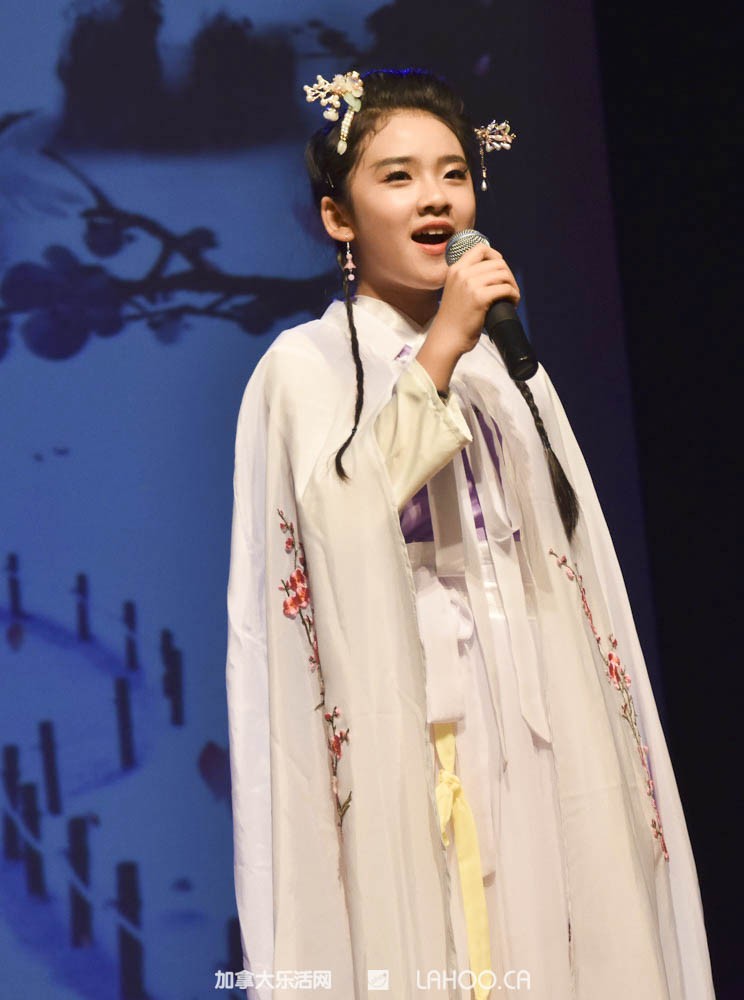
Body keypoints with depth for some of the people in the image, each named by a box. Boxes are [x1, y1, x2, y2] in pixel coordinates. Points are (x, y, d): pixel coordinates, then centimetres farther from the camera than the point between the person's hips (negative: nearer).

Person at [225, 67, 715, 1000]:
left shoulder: (509, 368, 16)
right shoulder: (307, 363, 1)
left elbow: (578, 574, 17)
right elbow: (341, 521, -17)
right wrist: (440, 352, -17)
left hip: (540, 745, 5)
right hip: (408, 741, -5)